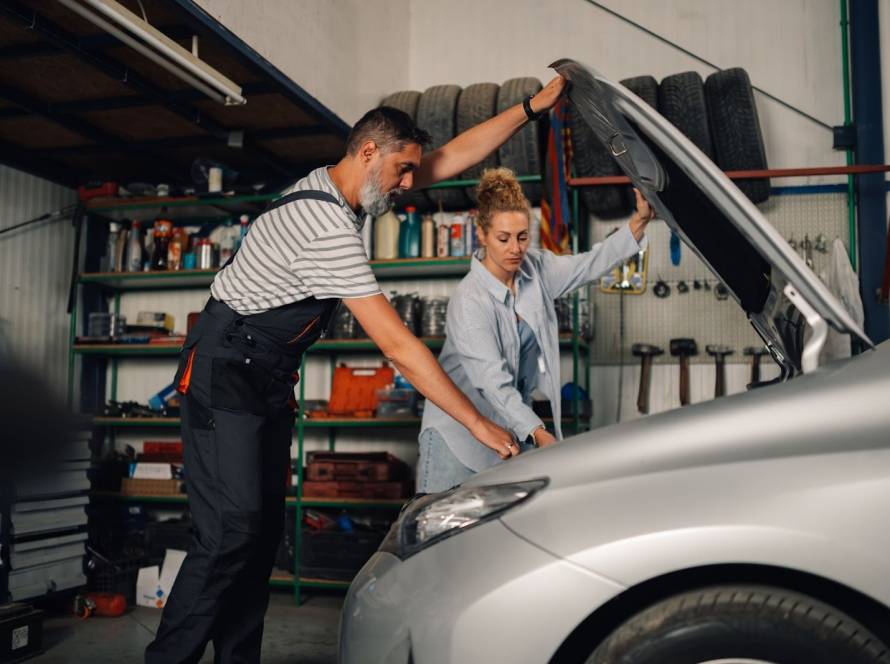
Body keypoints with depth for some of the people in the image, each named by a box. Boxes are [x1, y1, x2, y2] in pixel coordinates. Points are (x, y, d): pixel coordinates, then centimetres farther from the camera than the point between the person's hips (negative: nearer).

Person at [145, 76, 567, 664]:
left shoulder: (336, 186, 4)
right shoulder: (329, 228, -26)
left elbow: (456, 155, 11)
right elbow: (397, 345, -28)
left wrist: (533, 107, 8)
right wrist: (480, 424, -24)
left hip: (269, 379, 10)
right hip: (226, 373, -10)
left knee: (264, 529, 7)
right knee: (231, 532, -15)